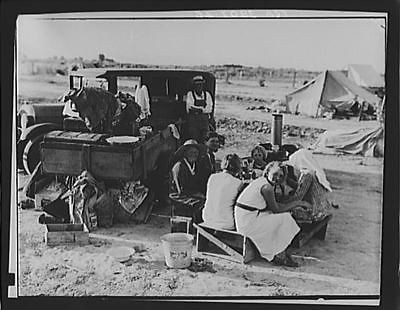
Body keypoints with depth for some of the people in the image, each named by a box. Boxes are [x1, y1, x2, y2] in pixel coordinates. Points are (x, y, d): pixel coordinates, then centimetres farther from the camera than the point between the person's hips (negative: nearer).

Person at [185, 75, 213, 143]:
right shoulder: (190, 94, 4)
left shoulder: (207, 94, 13)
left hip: (204, 120, 3)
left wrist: (197, 109, -6)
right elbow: (189, 107, -7)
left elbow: (209, 109, 3)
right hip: (192, 119, -3)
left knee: (203, 140, 1)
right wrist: (202, 108, -3)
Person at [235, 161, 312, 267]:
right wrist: (298, 203, -3)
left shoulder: (261, 181, 11)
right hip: (247, 222, -10)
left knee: (285, 215, 14)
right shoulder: (267, 187, -19)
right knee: (284, 219, -4)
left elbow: (273, 205, 18)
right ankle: (280, 256, 7)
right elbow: (276, 209, -12)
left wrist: (295, 204, 10)